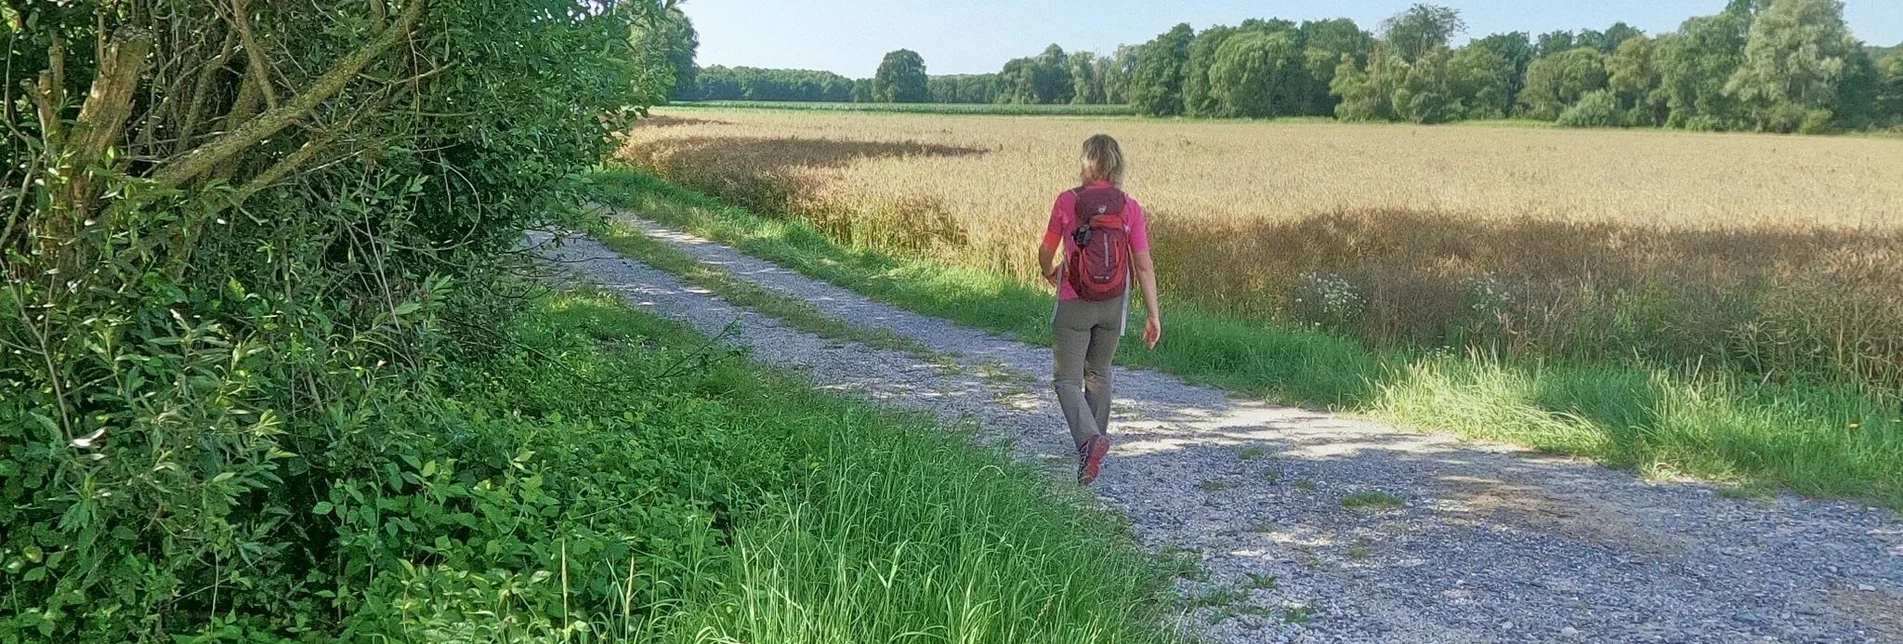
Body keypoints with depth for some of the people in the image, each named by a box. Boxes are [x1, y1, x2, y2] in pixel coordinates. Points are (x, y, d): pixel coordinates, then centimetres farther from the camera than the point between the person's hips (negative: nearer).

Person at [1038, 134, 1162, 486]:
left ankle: (1089, 438, -19)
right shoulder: (1130, 208, -5)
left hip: (1073, 305, -3)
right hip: (1114, 305, 3)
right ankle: (1094, 444, 30)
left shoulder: (1067, 202, -9)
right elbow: (1144, 266, -6)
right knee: (1099, 374, 22)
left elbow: (1046, 252, 2)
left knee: (1066, 380, 5)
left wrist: (1048, 272, 25)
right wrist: (1153, 315, -1)